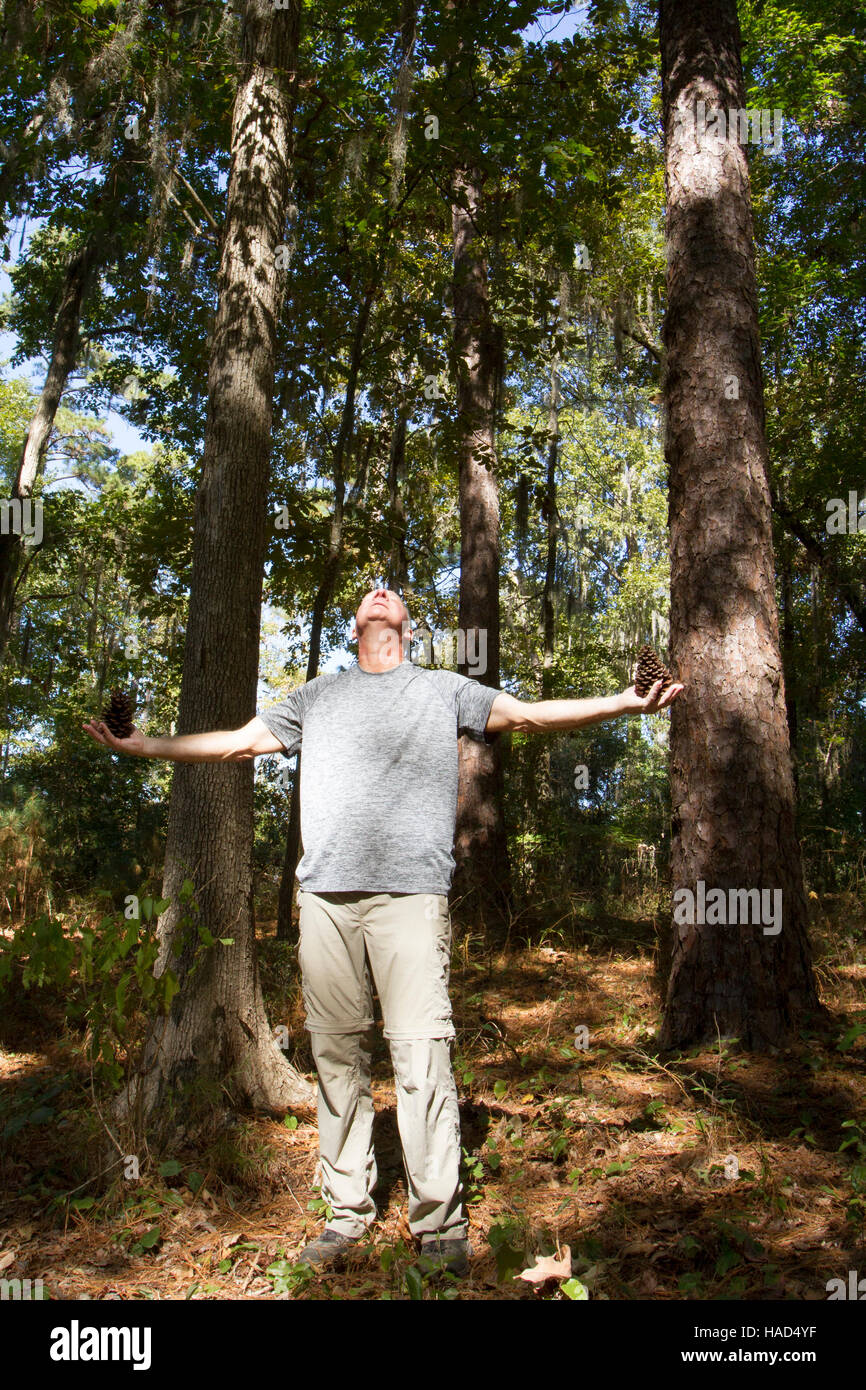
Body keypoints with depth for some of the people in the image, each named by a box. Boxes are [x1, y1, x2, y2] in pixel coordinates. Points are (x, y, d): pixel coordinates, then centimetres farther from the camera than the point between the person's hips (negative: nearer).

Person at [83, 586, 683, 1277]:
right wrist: (138, 743, 24)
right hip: (327, 893, 3)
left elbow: (532, 713, 11)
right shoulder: (320, 694, 22)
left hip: (411, 892, -2)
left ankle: (440, 1226, 5)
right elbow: (237, 742, 25)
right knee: (337, 1053, 6)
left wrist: (626, 701, 2)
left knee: (422, 1054, -7)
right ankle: (347, 1212, 19)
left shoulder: (444, 689, 16)